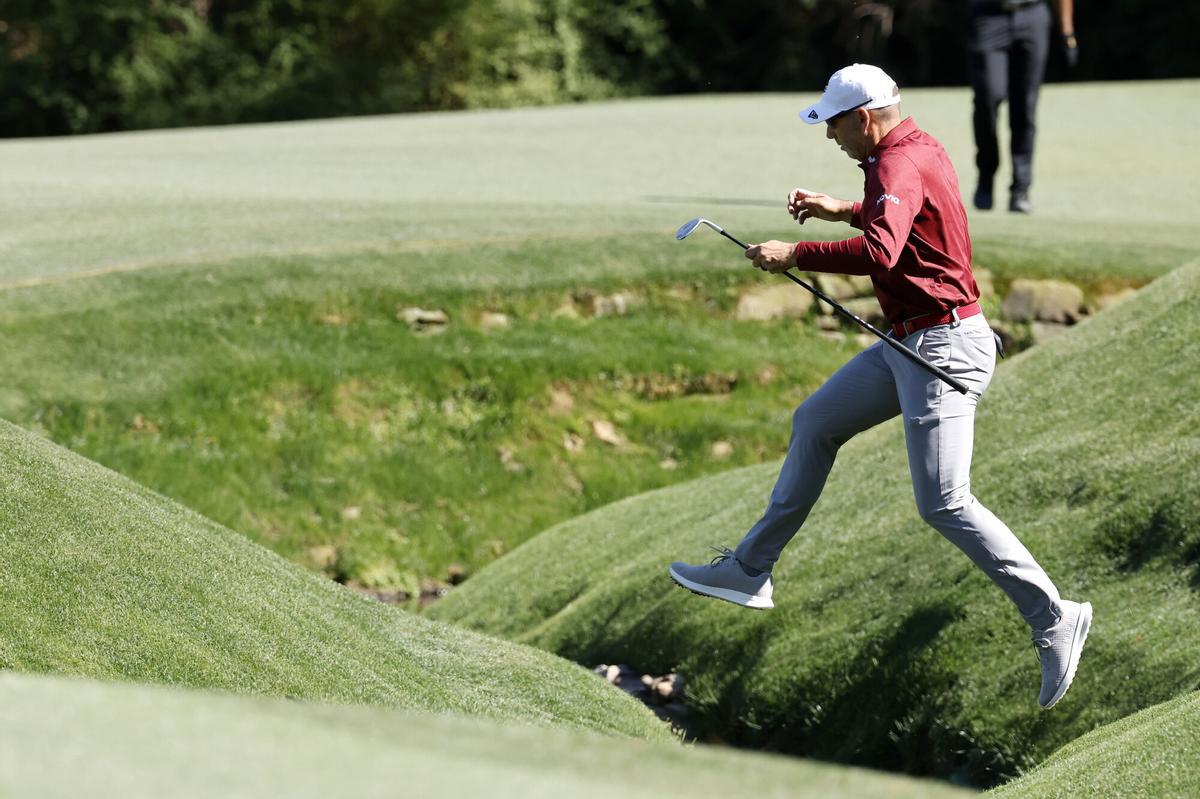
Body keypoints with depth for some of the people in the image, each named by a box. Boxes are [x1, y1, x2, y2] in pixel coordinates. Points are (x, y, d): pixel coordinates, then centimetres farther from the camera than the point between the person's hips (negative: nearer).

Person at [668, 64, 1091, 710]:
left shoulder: (897, 165, -19)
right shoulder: (919, 149, 12)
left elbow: (879, 252, -36)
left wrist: (794, 255, -27)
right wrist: (839, 210, 21)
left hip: (943, 347, -11)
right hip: (910, 344, 11)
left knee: (944, 505, -14)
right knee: (815, 423, 18)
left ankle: (1054, 619, -9)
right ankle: (750, 570, 28)